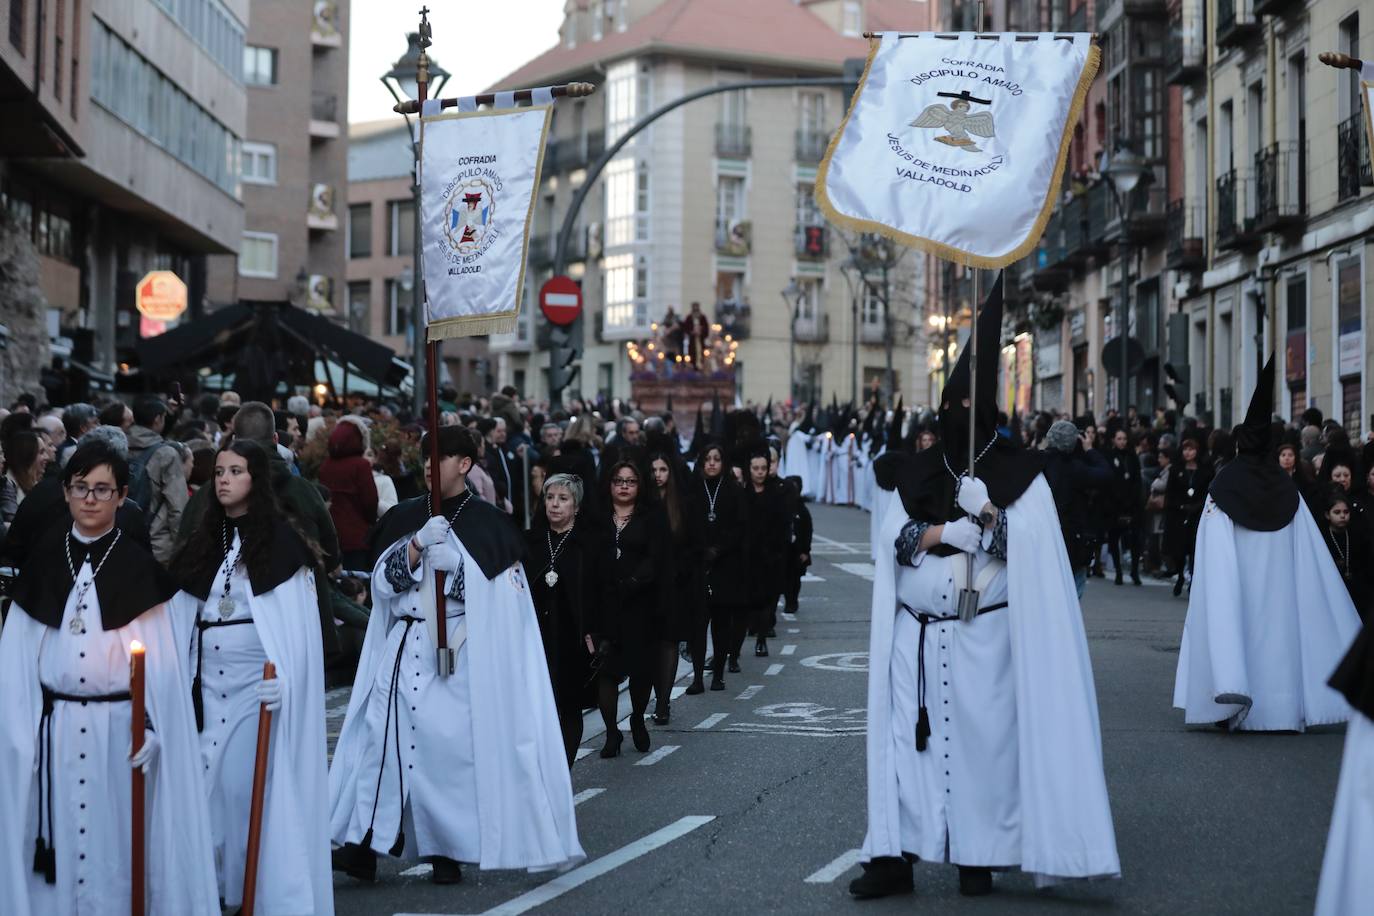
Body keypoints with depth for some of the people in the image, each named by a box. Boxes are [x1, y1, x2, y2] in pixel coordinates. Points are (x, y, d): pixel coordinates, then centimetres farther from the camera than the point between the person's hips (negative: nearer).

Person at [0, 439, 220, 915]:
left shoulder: (139, 565, -1)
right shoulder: (43, 559, 5)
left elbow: (161, 658, -4)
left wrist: (152, 728, -14)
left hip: (120, 724, -2)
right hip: (55, 726, 2)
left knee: (117, 836, 2)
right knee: (59, 835, 5)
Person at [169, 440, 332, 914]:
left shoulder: (280, 539, -3)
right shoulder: (204, 540, 12)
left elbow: (297, 621, -9)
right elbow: (182, 617, 13)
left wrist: (283, 679, -21)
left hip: (257, 680, -5)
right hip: (208, 680, 5)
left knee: (250, 780, -7)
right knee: (210, 780, 4)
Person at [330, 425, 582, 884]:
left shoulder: (487, 523, 1)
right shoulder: (406, 517, 11)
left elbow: (501, 596, -4)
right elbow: (383, 581, 2)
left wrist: (454, 565, -16)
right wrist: (418, 545, -14)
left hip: (460, 652, -3)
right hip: (404, 646, 3)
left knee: (452, 745, -7)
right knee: (381, 739, -7)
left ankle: (448, 850, 4)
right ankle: (364, 846, -8)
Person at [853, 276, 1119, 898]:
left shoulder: (1018, 474, 2)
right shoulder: (913, 473, 9)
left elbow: (1025, 546, -10)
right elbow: (893, 542, -4)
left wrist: (972, 499, -15)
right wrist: (968, 526, -11)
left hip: (987, 636, -2)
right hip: (917, 636, 2)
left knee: (986, 738, 0)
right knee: (907, 738, -1)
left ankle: (979, 857, 8)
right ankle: (894, 856, 1)